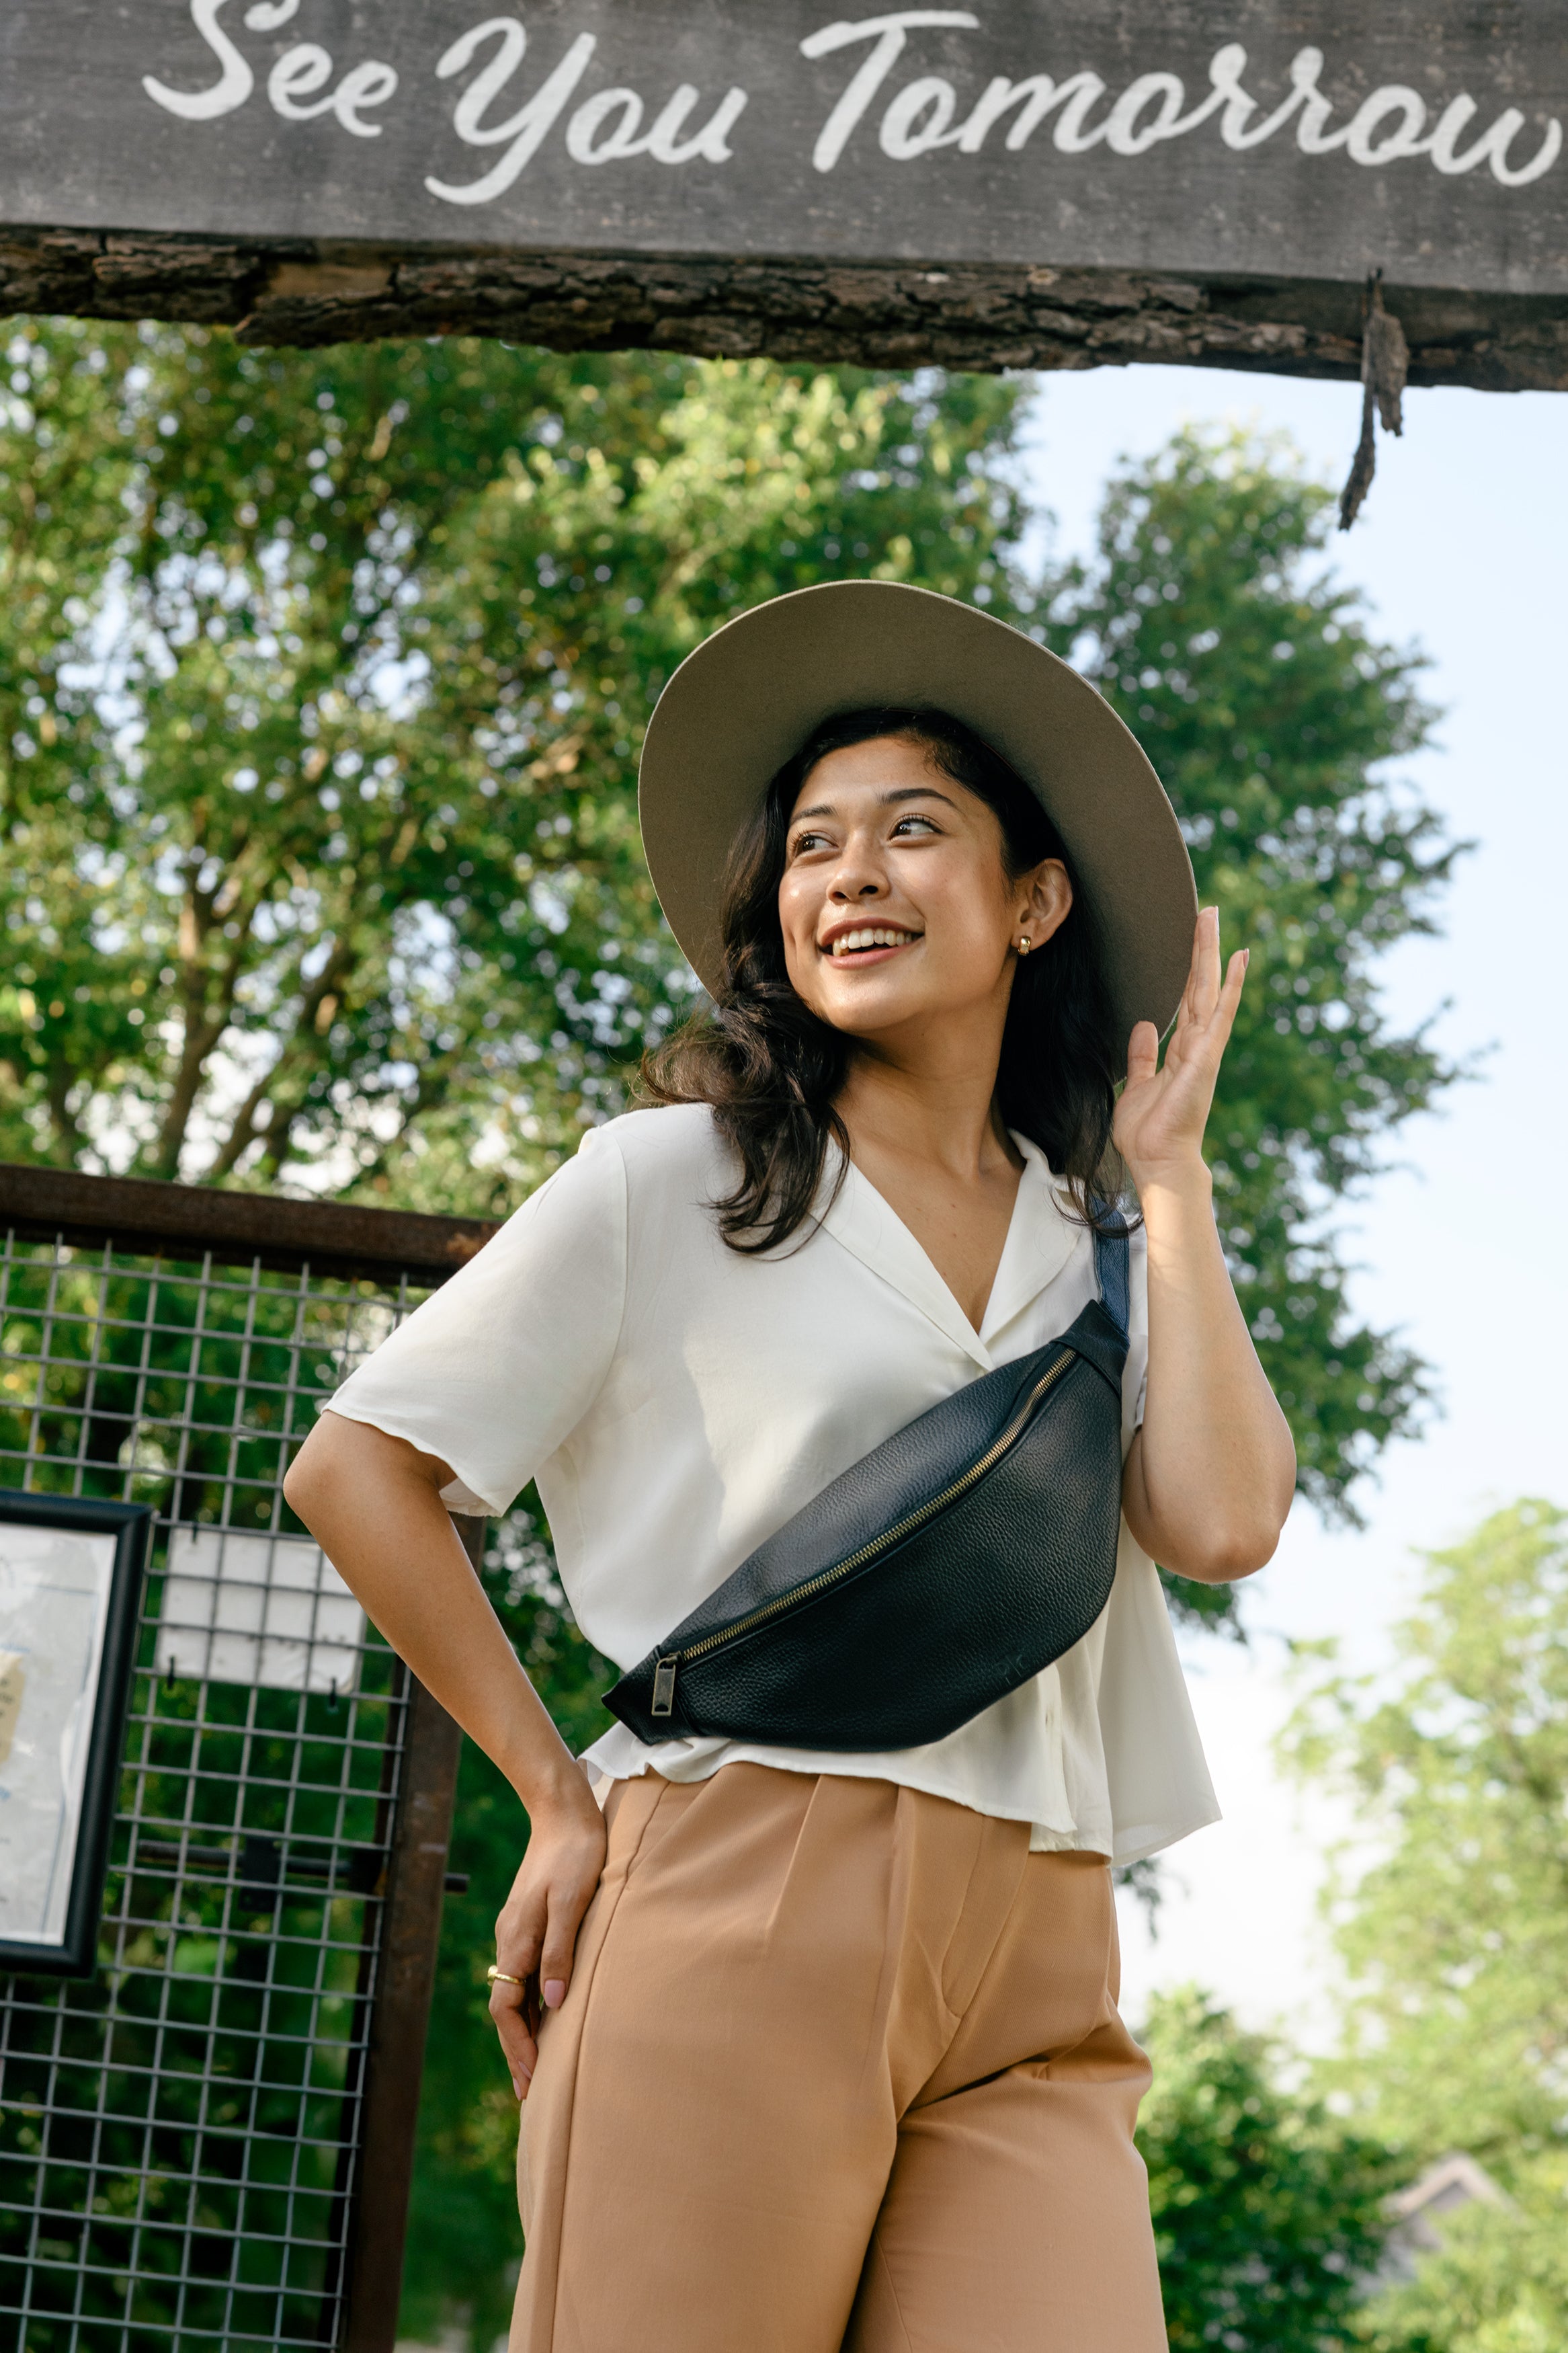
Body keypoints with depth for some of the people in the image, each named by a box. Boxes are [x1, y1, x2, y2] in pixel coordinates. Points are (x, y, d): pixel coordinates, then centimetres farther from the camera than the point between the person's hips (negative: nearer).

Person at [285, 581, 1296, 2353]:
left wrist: (1168, 1175, 10)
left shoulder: (1099, 1250, 18)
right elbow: (355, 1469, 7)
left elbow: (1221, 1525, 0)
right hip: (743, 1918, -3)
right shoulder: (674, 1178, 9)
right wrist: (559, 1800, 2)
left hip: (1035, 1985, 3)